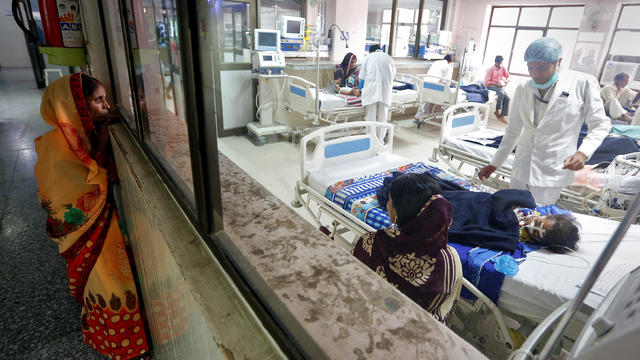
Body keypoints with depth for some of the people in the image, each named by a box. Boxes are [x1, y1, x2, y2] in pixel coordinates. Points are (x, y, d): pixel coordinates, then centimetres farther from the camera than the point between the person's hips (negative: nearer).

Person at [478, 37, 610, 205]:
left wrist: (583, 152, -18)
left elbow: (600, 124, 1)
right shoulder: (523, 89, 6)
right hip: (521, 171, 4)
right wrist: (494, 164, 13)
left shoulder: (583, 83, -6)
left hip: (552, 174, -4)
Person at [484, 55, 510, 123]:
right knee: (501, 93, -33)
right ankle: (497, 111, -16)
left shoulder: (503, 68, 5)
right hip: (491, 86, -5)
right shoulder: (491, 69, -10)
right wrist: (496, 84, -21)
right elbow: (487, 82, -13)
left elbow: (508, 77, 13)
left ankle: (502, 116, -14)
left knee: (507, 98, -17)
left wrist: (505, 81, -11)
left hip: (500, 86, 5)